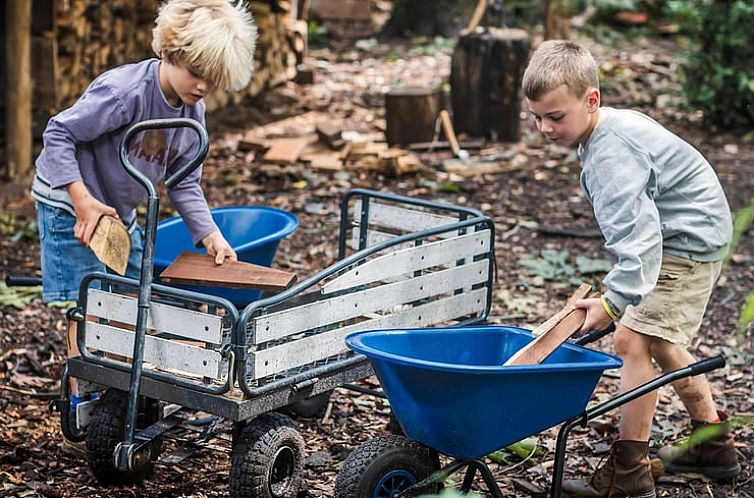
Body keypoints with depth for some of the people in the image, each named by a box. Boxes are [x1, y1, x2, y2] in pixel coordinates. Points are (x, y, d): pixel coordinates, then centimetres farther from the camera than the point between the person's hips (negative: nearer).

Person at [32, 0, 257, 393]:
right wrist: (83, 200, -30)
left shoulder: (193, 110, -5)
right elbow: (58, 134, -25)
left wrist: (211, 235, -10)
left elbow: (184, 182, 2)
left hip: (118, 210, 8)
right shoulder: (125, 91, -30)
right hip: (70, 204, -8)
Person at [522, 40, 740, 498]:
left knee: (633, 340, -15)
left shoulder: (611, 153, -27)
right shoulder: (616, 125, 4)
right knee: (660, 343, 21)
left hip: (688, 242, -11)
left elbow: (636, 232, -37)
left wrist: (614, 300, -45)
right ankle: (715, 445, 33)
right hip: (693, 236, 11)